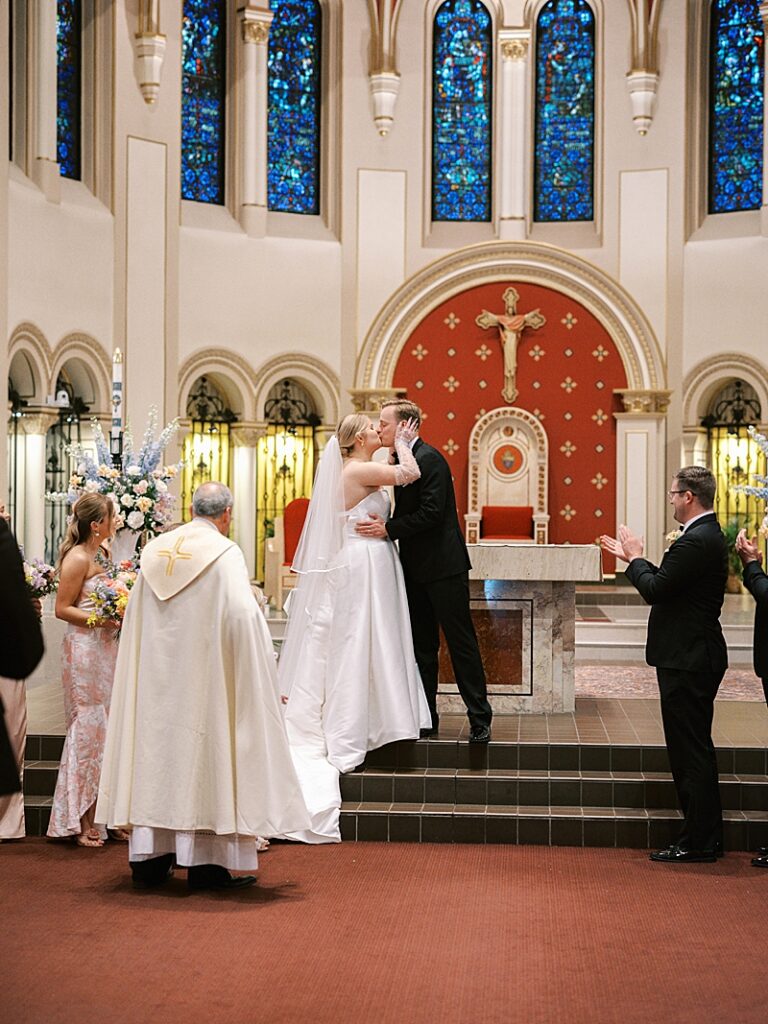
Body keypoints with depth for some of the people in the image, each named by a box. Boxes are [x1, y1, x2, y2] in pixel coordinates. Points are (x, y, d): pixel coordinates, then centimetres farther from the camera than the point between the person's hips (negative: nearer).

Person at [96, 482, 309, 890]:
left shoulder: (155, 550, 7)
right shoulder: (224, 552, -10)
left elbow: (134, 615, 12)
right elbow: (243, 613, -19)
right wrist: (262, 659, -8)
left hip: (156, 674, 5)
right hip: (204, 673, -5)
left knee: (156, 749, 9)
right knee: (204, 756, 1)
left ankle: (148, 858, 12)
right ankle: (208, 863, 3)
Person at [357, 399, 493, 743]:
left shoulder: (429, 459, -15)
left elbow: (431, 512, -23)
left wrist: (389, 529, -21)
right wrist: (385, 525, 2)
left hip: (443, 566, -9)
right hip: (417, 569, 10)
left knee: (461, 642, -4)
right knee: (422, 646, 12)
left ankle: (479, 719, 2)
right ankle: (426, 718, 18)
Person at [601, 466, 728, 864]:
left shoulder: (696, 541, -21)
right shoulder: (707, 535, 12)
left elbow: (655, 589, -21)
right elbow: (669, 582, 16)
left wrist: (635, 558, -5)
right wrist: (633, 557, 17)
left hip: (688, 661, -11)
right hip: (695, 656, 11)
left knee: (691, 752, -3)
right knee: (695, 750, 17)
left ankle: (697, 843, 4)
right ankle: (708, 836, 25)